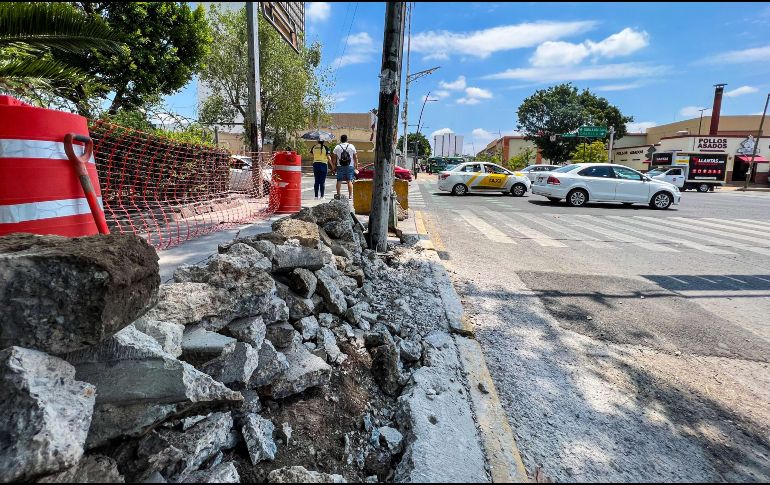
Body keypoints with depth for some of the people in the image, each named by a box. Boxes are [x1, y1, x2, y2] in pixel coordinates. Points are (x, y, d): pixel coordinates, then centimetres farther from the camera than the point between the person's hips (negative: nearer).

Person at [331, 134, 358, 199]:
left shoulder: (337, 147, 3)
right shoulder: (351, 146, 3)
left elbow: (333, 158, 3)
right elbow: (355, 158, 3)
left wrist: (334, 165, 12)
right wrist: (356, 167, 7)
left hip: (340, 166, 0)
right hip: (350, 166, 0)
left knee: (339, 181, 6)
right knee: (349, 181, 1)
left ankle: (338, 195, 7)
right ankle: (350, 195, -2)